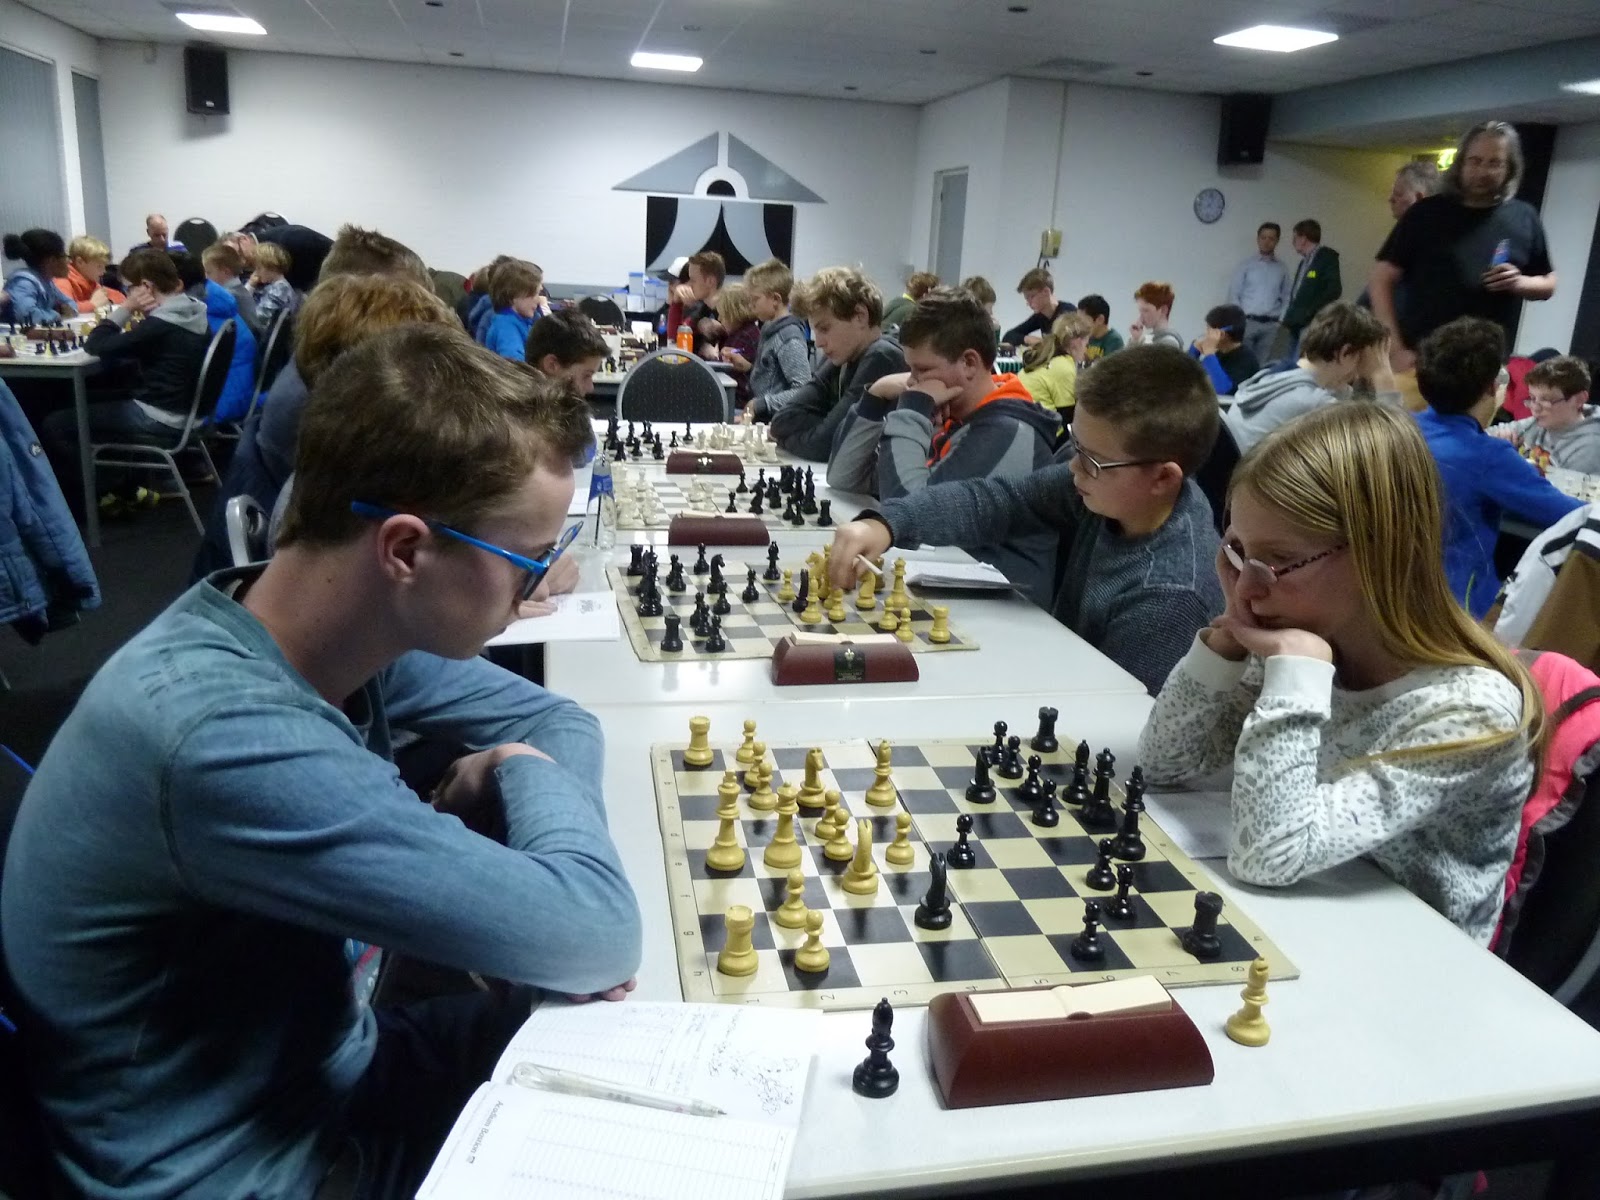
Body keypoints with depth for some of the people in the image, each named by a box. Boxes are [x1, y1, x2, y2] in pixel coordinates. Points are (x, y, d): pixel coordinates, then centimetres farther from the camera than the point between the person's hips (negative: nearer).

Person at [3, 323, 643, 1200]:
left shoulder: (352, 629, -10)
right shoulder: (227, 736, -35)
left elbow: (559, 719, 3)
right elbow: (596, 933, -33)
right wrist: (523, 773, -15)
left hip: (333, 1069, 6)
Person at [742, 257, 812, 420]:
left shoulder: (790, 337, -14)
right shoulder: (769, 329, 13)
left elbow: (803, 391, -22)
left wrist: (762, 403, -20)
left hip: (775, 421, -8)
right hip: (760, 418, 8)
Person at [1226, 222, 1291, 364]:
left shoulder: (1282, 268, 10)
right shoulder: (1245, 265, 4)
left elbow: (1286, 297, 11)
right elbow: (1233, 294, 2)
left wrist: (1281, 320, -1)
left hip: (1270, 325, 2)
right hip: (1247, 322, -2)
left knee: (1262, 363, 1)